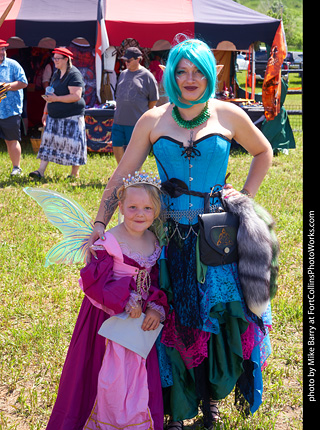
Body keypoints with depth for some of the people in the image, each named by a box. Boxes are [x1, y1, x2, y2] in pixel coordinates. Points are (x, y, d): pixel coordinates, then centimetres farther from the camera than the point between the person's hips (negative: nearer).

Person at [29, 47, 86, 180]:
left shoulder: (74, 74, -12)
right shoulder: (56, 74, 16)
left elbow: (76, 96, -22)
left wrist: (56, 99, -22)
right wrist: (46, 112, 19)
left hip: (71, 116, -8)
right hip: (54, 116, 8)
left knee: (73, 144, -2)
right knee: (48, 141, 2)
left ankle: (75, 174, 10)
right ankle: (41, 171, 1)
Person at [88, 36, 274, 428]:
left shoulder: (228, 115, 0)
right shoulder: (153, 121, 1)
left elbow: (263, 152, 16)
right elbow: (121, 176, 3)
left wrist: (245, 195, 5)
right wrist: (99, 224, -4)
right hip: (170, 234, 1)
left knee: (223, 315, 2)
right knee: (173, 322, 7)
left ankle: (212, 395, 29)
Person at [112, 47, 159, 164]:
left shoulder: (147, 76, -4)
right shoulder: (123, 74, 14)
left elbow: (154, 100, 0)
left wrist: (144, 113, 4)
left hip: (136, 123, -6)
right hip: (119, 120, 6)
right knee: (116, 146, 8)